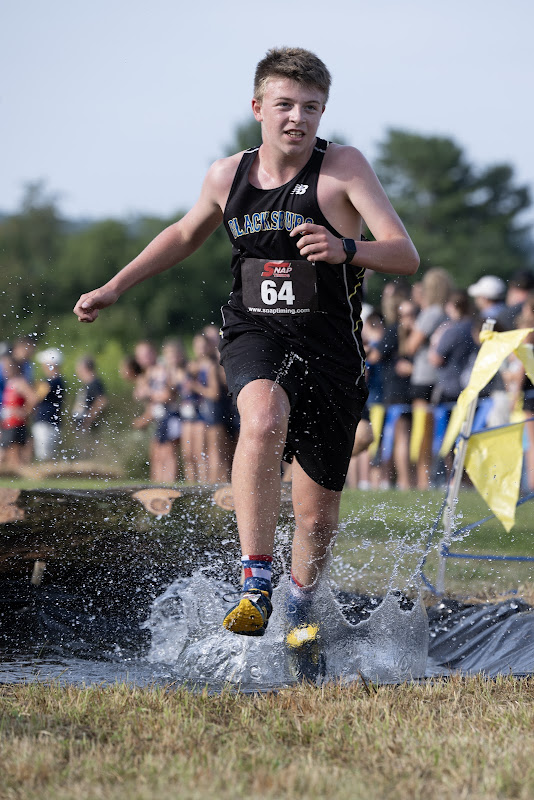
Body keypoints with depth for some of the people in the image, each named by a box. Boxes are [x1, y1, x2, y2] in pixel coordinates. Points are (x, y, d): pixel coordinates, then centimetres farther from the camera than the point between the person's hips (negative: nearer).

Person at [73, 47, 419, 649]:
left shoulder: (343, 167, -8)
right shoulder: (227, 176, 3)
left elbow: (407, 256, -16)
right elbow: (185, 235, 24)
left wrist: (346, 250, -35)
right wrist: (113, 288, 20)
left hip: (329, 350, -1)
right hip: (254, 335, 1)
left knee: (317, 514, 7)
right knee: (265, 421, -36)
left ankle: (300, 608, 38)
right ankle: (254, 587, -33)